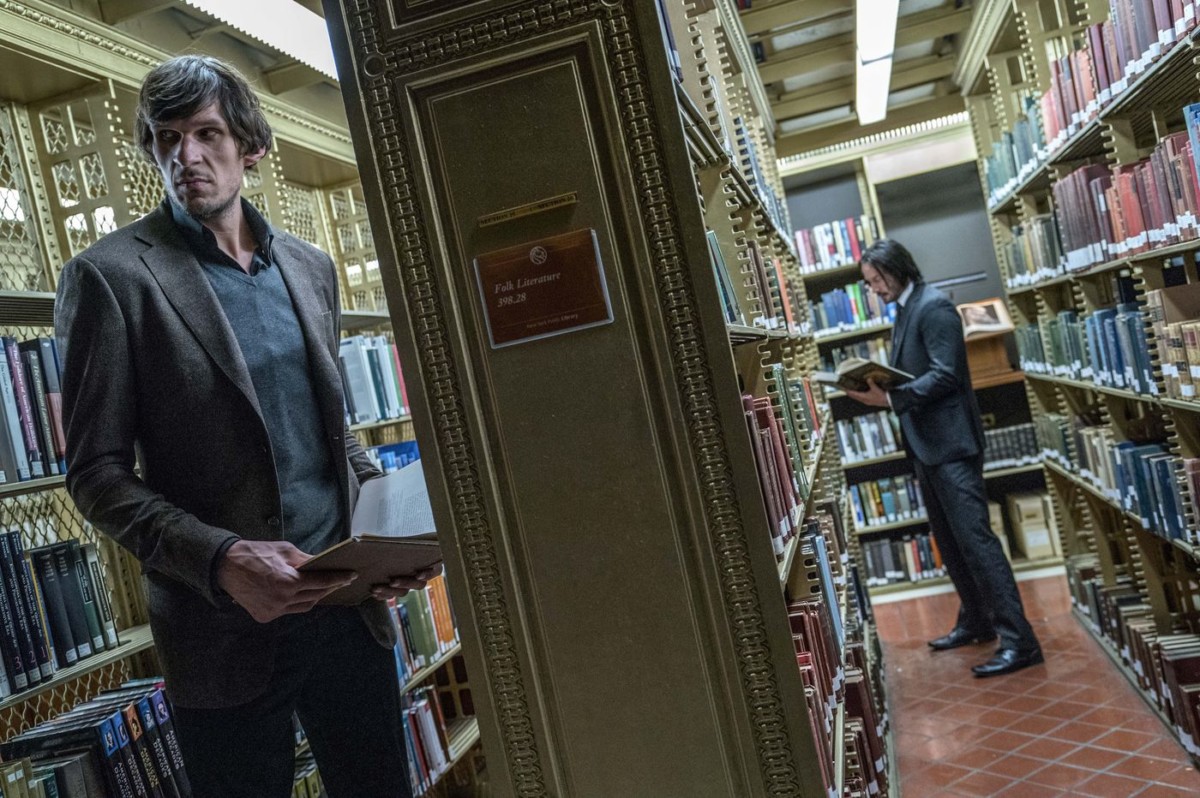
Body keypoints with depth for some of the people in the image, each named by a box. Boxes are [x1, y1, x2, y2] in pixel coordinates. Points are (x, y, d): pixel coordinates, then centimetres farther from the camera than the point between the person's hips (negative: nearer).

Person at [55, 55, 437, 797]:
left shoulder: (311, 267, 10)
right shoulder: (112, 276, -6)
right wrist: (219, 558, -21)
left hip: (349, 604, 5)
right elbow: (97, 472, -7)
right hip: (228, 627, -4)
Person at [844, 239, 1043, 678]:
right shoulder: (905, 311, 16)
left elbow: (944, 375, -21)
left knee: (975, 537, -11)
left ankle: (1019, 640, -7)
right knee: (949, 541, 16)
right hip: (926, 444, 10)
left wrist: (891, 398, -25)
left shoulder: (934, 305, -12)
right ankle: (976, 621, 28)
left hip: (951, 443, -10)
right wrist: (879, 389, 3)